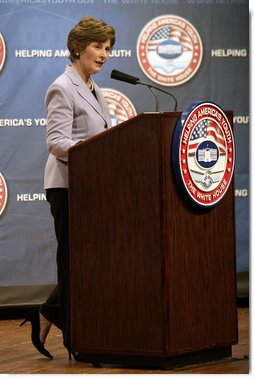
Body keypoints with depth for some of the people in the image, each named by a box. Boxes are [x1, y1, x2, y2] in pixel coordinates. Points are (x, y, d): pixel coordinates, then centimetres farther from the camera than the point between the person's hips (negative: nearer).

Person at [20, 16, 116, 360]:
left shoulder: (93, 90, 16)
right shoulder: (63, 89, -11)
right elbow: (57, 143, -19)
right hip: (67, 186, -9)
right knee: (73, 259, -2)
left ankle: (48, 316, 21)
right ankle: (76, 340, 6)